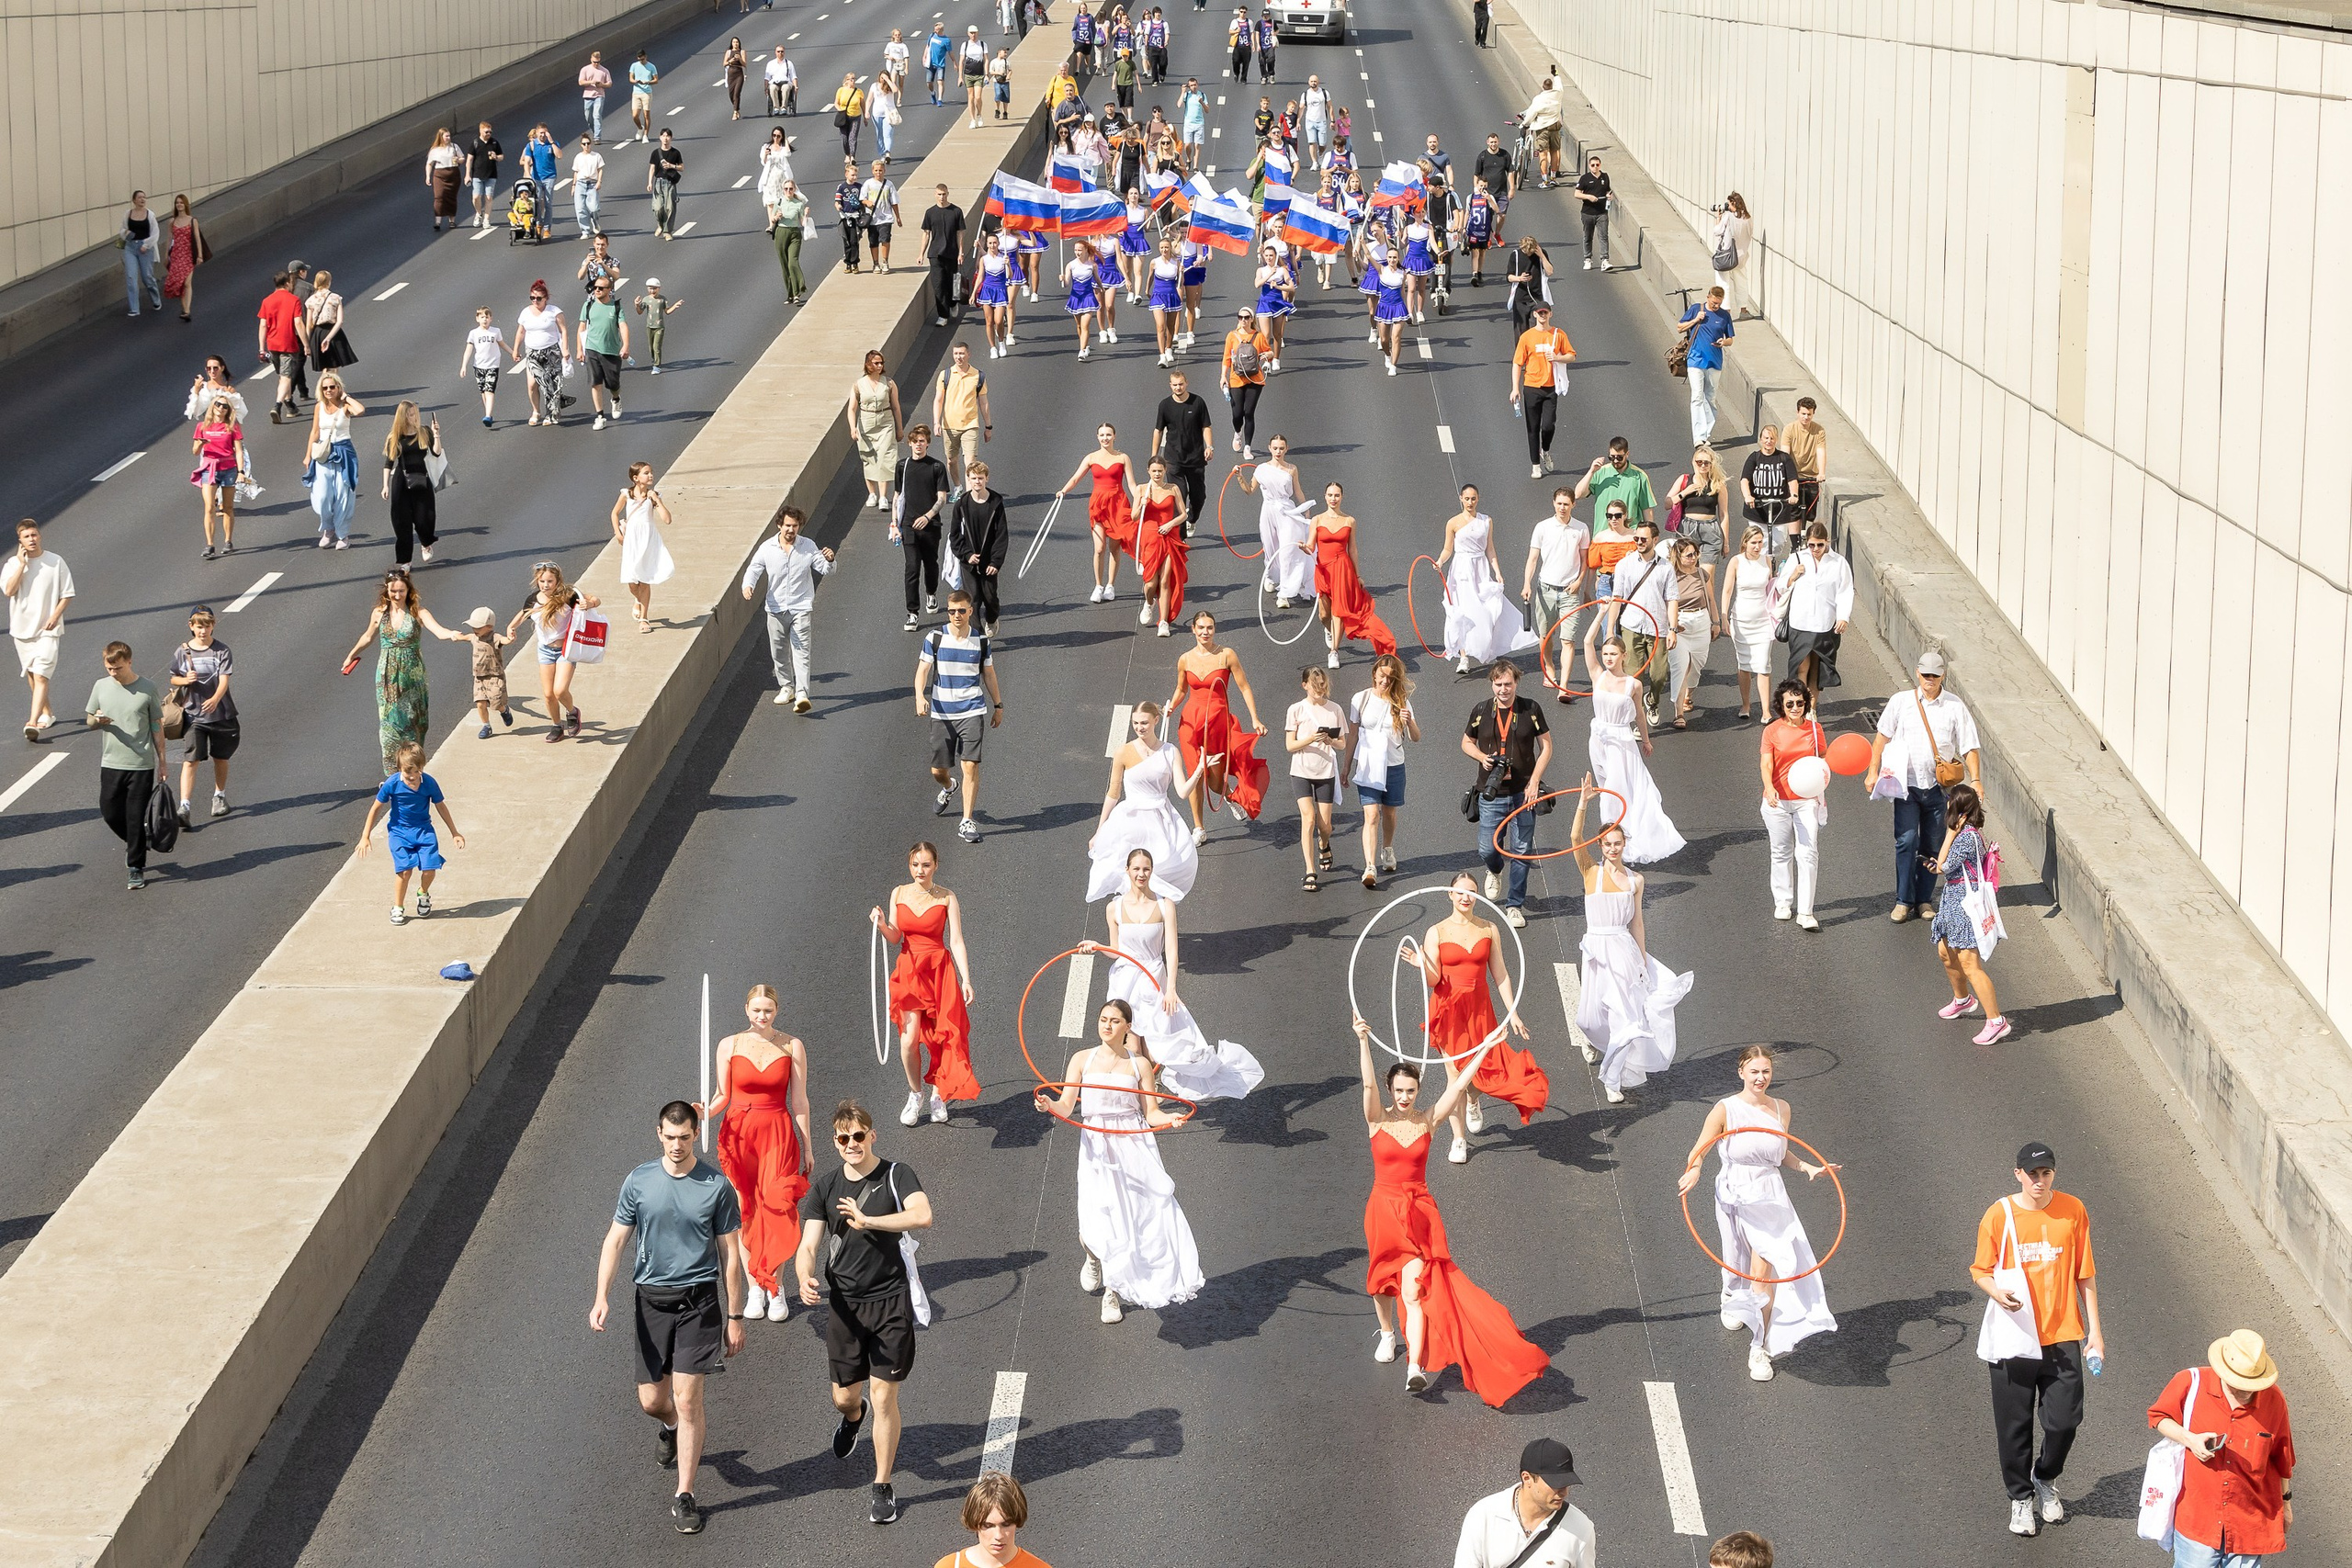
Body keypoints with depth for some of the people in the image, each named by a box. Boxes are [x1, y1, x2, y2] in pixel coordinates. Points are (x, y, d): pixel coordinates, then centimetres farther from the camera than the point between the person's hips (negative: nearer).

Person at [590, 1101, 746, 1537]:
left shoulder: (717, 1186, -4)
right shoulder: (638, 1182, 0)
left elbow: (730, 1254, 1)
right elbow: (615, 1241, 2)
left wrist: (734, 1317, 1)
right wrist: (601, 1299, -10)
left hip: (699, 1300, -2)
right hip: (652, 1300, 2)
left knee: (687, 1400, -6)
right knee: (652, 1400, 6)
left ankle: (685, 1496, 3)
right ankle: (672, 1426, 44)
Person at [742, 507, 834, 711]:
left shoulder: (808, 546, 0)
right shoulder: (767, 548, 1)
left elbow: (825, 570, 1)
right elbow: (754, 569, -1)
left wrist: (829, 560, -23)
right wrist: (748, 585, -23)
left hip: (801, 608, -2)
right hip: (776, 609, 2)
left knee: (801, 652, -13)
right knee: (777, 653, 12)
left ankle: (802, 694, -22)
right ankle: (786, 687, 32)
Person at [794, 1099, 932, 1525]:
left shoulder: (897, 1176, -6)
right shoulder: (825, 1188, 4)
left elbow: (922, 1216, -24)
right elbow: (808, 1244, -6)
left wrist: (868, 1220, -29)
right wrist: (806, 1278, -27)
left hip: (891, 1302, -3)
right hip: (844, 1303, 3)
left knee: (884, 1398, -2)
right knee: (844, 1396, 13)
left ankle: (883, 1488, 13)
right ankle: (853, 1416, 52)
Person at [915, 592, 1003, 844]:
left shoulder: (980, 641, 3)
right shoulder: (934, 638, -1)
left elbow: (989, 674, 16)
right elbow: (922, 670, -4)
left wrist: (998, 705, 22)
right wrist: (920, 697, -22)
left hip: (972, 712, -1)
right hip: (942, 713, 1)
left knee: (970, 765, -13)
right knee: (938, 770, 8)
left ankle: (967, 822, -7)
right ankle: (949, 788, 46)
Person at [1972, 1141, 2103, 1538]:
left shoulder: (2073, 1211, -2)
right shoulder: (1999, 1216, -6)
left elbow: (2085, 1275, 5)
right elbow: (1980, 1270, 2)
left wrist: (2094, 1330, 4)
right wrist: (1996, 1291, -21)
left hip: (2063, 1337, 1)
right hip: (2014, 1338, -1)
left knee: (2064, 1419, 2)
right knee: (2014, 1424, 7)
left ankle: (2046, 1479, 32)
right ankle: (2020, 1497, 26)